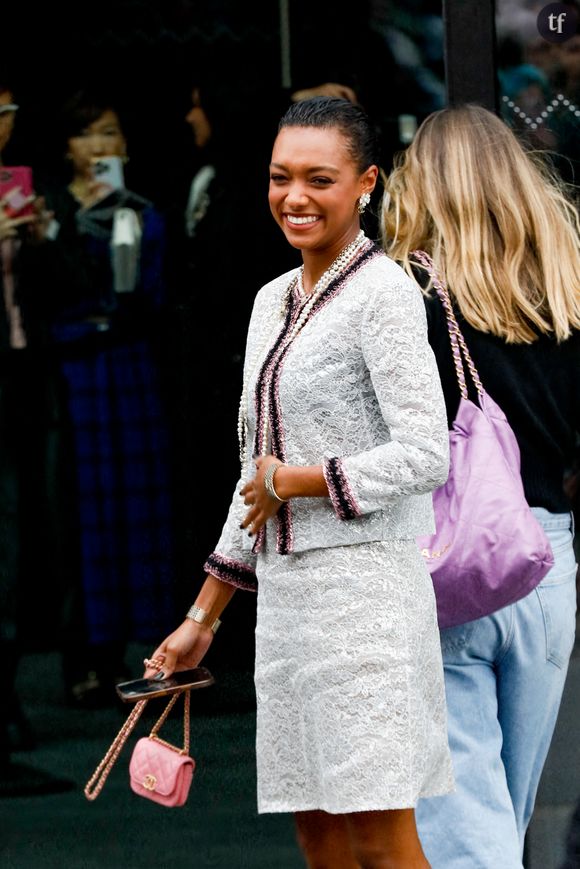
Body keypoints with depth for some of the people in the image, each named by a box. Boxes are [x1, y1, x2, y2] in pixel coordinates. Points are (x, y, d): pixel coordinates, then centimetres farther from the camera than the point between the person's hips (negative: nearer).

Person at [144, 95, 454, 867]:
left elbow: (425, 456, -16)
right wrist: (203, 617, 22)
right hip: (285, 594, 8)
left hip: (363, 587, -8)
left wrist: (293, 483, -9)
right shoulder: (273, 302, 16)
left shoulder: (382, 293, -8)